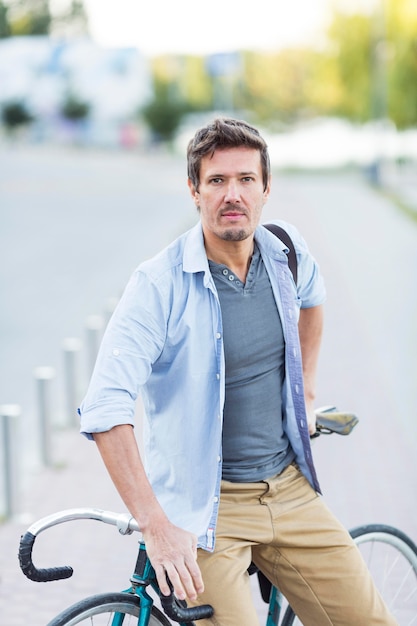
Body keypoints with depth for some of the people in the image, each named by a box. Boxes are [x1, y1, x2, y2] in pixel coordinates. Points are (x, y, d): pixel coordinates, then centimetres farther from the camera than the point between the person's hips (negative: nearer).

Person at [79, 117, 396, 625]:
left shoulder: (286, 253, -1)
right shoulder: (159, 285, -18)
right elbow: (105, 410, -25)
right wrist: (156, 527, -29)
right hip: (205, 507, -5)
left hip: (288, 489, 5)